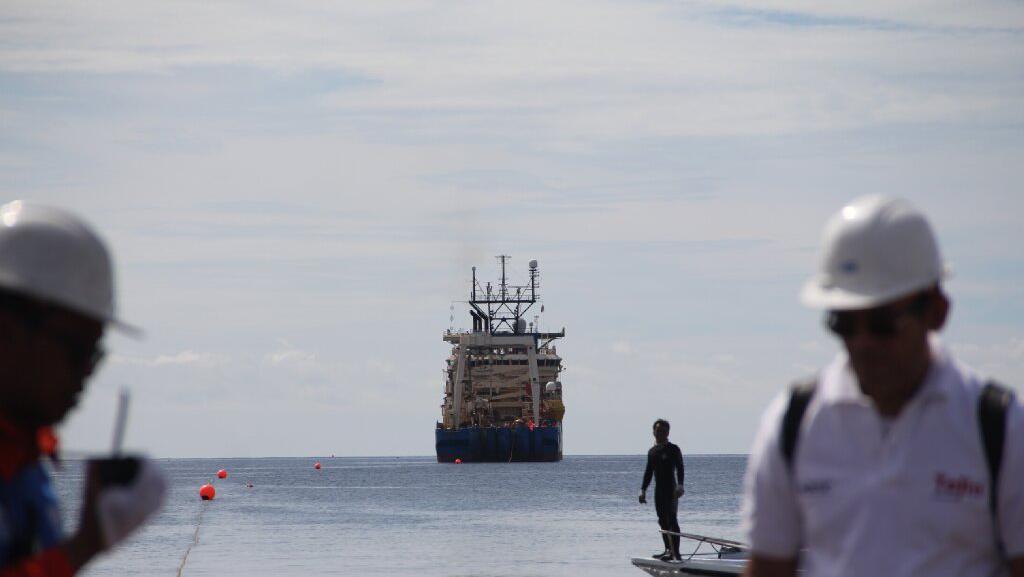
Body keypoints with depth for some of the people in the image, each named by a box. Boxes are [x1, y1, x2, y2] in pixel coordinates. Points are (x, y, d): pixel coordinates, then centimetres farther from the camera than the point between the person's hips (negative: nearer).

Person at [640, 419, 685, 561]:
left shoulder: (673, 449, -2)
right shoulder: (652, 451, 17)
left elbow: (680, 469, -10)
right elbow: (648, 472, 21)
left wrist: (680, 485, -23)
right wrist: (643, 490, 14)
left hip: (671, 490, -7)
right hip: (658, 490, 7)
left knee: (672, 520, -12)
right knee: (663, 521, 6)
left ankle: (675, 552, -16)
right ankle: (668, 550, 11)